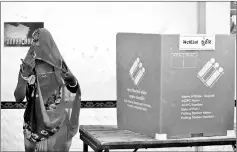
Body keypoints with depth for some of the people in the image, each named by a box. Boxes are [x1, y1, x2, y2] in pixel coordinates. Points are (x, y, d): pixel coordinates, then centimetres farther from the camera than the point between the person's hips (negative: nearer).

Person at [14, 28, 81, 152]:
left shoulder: (58, 63, 0)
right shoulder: (26, 66, -5)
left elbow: (73, 90, 9)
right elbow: (18, 98, -13)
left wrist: (72, 80, -14)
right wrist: (25, 74, -27)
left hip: (58, 122, 1)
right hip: (36, 123, -1)